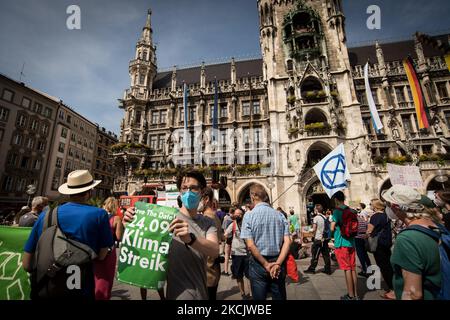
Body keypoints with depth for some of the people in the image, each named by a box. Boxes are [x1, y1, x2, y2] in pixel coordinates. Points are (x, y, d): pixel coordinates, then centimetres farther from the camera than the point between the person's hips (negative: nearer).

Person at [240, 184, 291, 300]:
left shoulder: (249, 215, -11)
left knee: (259, 297, 13)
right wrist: (277, 263, -11)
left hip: (258, 264, -3)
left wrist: (266, 264, -11)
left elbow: (250, 245, -16)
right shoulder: (280, 215, 0)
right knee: (280, 297, 19)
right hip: (278, 261, 3)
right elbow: (287, 242, -7)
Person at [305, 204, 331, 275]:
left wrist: (314, 234, 4)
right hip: (326, 238, 6)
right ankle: (328, 269, 18)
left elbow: (314, 229, -14)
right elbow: (329, 228, 9)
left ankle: (312, 269, 10)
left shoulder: (316, 218, -13)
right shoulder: (326, 217, 6)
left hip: (318, 239, -6)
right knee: (326, 254, 12)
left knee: (315, 255, 2)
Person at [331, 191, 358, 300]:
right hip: (351, 242, 7)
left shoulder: (337, 210, -14)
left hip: (341, 243, -7)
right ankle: (355, 294, 23)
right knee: (353, 269, 12)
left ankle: (350, 296, 10)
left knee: (347, 269, 1)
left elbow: (332, 228, -15)